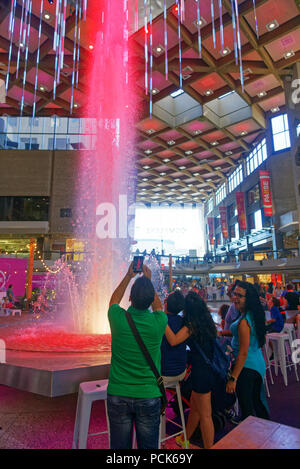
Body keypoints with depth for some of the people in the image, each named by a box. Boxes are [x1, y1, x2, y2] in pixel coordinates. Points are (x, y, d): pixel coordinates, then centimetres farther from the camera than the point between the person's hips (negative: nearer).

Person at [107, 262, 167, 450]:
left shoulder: (119, 318, -16)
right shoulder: (158, 322, -16)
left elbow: (114, 300, 9)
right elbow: (158, 306, 10)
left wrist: (129, 276, 13)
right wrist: (149, 280, 13)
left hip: (118, 396, 0)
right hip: (149, 397, 0)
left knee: (119, 446, 17)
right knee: (148, 446, 18)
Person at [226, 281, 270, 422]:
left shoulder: (243, 321, -25)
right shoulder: (254, 315, 2)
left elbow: (243, 353, -24)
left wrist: (233, 378, -20)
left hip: (247, 367, -10)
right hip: (259, 364, 10)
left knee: (246, 407, 6)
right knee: (258, 401, 26)